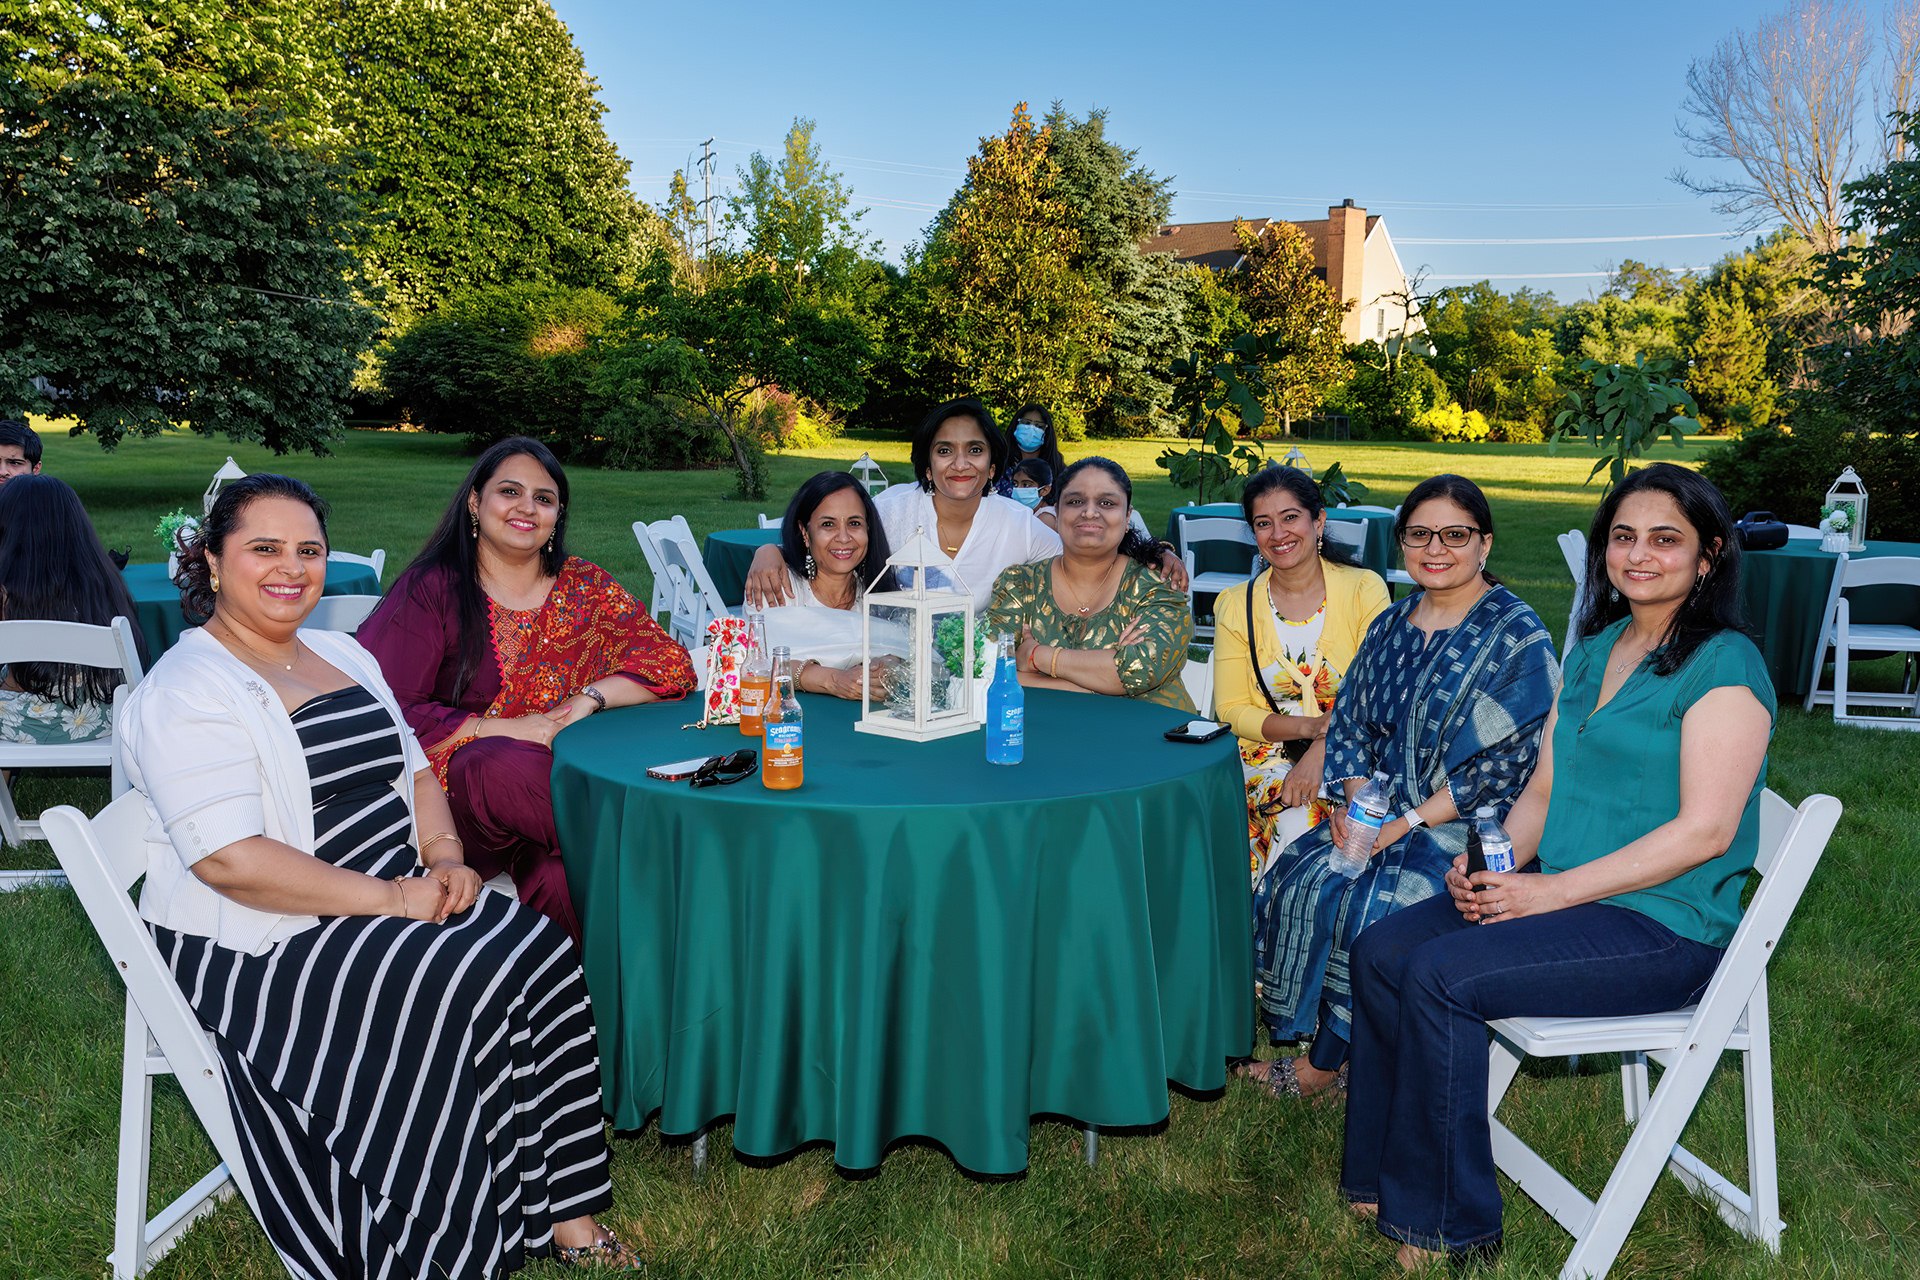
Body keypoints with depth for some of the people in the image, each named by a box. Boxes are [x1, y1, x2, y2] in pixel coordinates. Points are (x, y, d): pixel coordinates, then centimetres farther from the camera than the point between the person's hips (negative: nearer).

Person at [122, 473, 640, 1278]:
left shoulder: (344, 655, 15)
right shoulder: (188, 691, -12)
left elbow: (414, 769, 19)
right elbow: (229, 859, -22)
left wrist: (444, 854, -2)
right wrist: (387, 897, -22)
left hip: (398, 897, 7)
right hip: (259, 943, -7)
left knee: (538, 953, -15)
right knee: (452, 993, -26)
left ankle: (559, 1211, -8)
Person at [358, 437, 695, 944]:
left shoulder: (585, 587, 13)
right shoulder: (432, 589, 3)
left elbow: (672, 664, 7)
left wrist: (589, 698, -10)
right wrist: (502, 730, -15)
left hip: (566, 783, 2)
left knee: (557, 872, -34)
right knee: (503, 766, -37)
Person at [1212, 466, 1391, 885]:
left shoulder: (1364, 590, -1)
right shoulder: (1235, 607, 4)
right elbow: (1231, 710, 0)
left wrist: (1323, 749, -21)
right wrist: (1313, 726, -15)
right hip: (1268, 757, 1)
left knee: (1306, 827, -30)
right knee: (1291, 827, -29)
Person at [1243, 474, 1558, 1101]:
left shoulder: (1518, 638, -9)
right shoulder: (1392, 624, 12)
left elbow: (1504, 764, -15)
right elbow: (1349, 720, 13)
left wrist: (1407, 822, -19)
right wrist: (1355, 797, -6)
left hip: (1467, 823, -6)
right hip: (1380, 809, 6)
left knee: (1371, 903, -25)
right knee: (1294, 877, -17)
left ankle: (1324, 1064, -5)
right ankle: (1306, 1030, -4)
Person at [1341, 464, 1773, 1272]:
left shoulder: (1725, 666, -10)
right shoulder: (1595, 650, 14)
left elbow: (1704, 830, -18)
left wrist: (1553, 889, -20)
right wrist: (1491, 859, -5)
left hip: (1665, 930, -8)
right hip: (1562, 896, 8)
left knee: (1441, 974, -24)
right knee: (1380, 950, -8)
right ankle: (1383, 1181, 3)